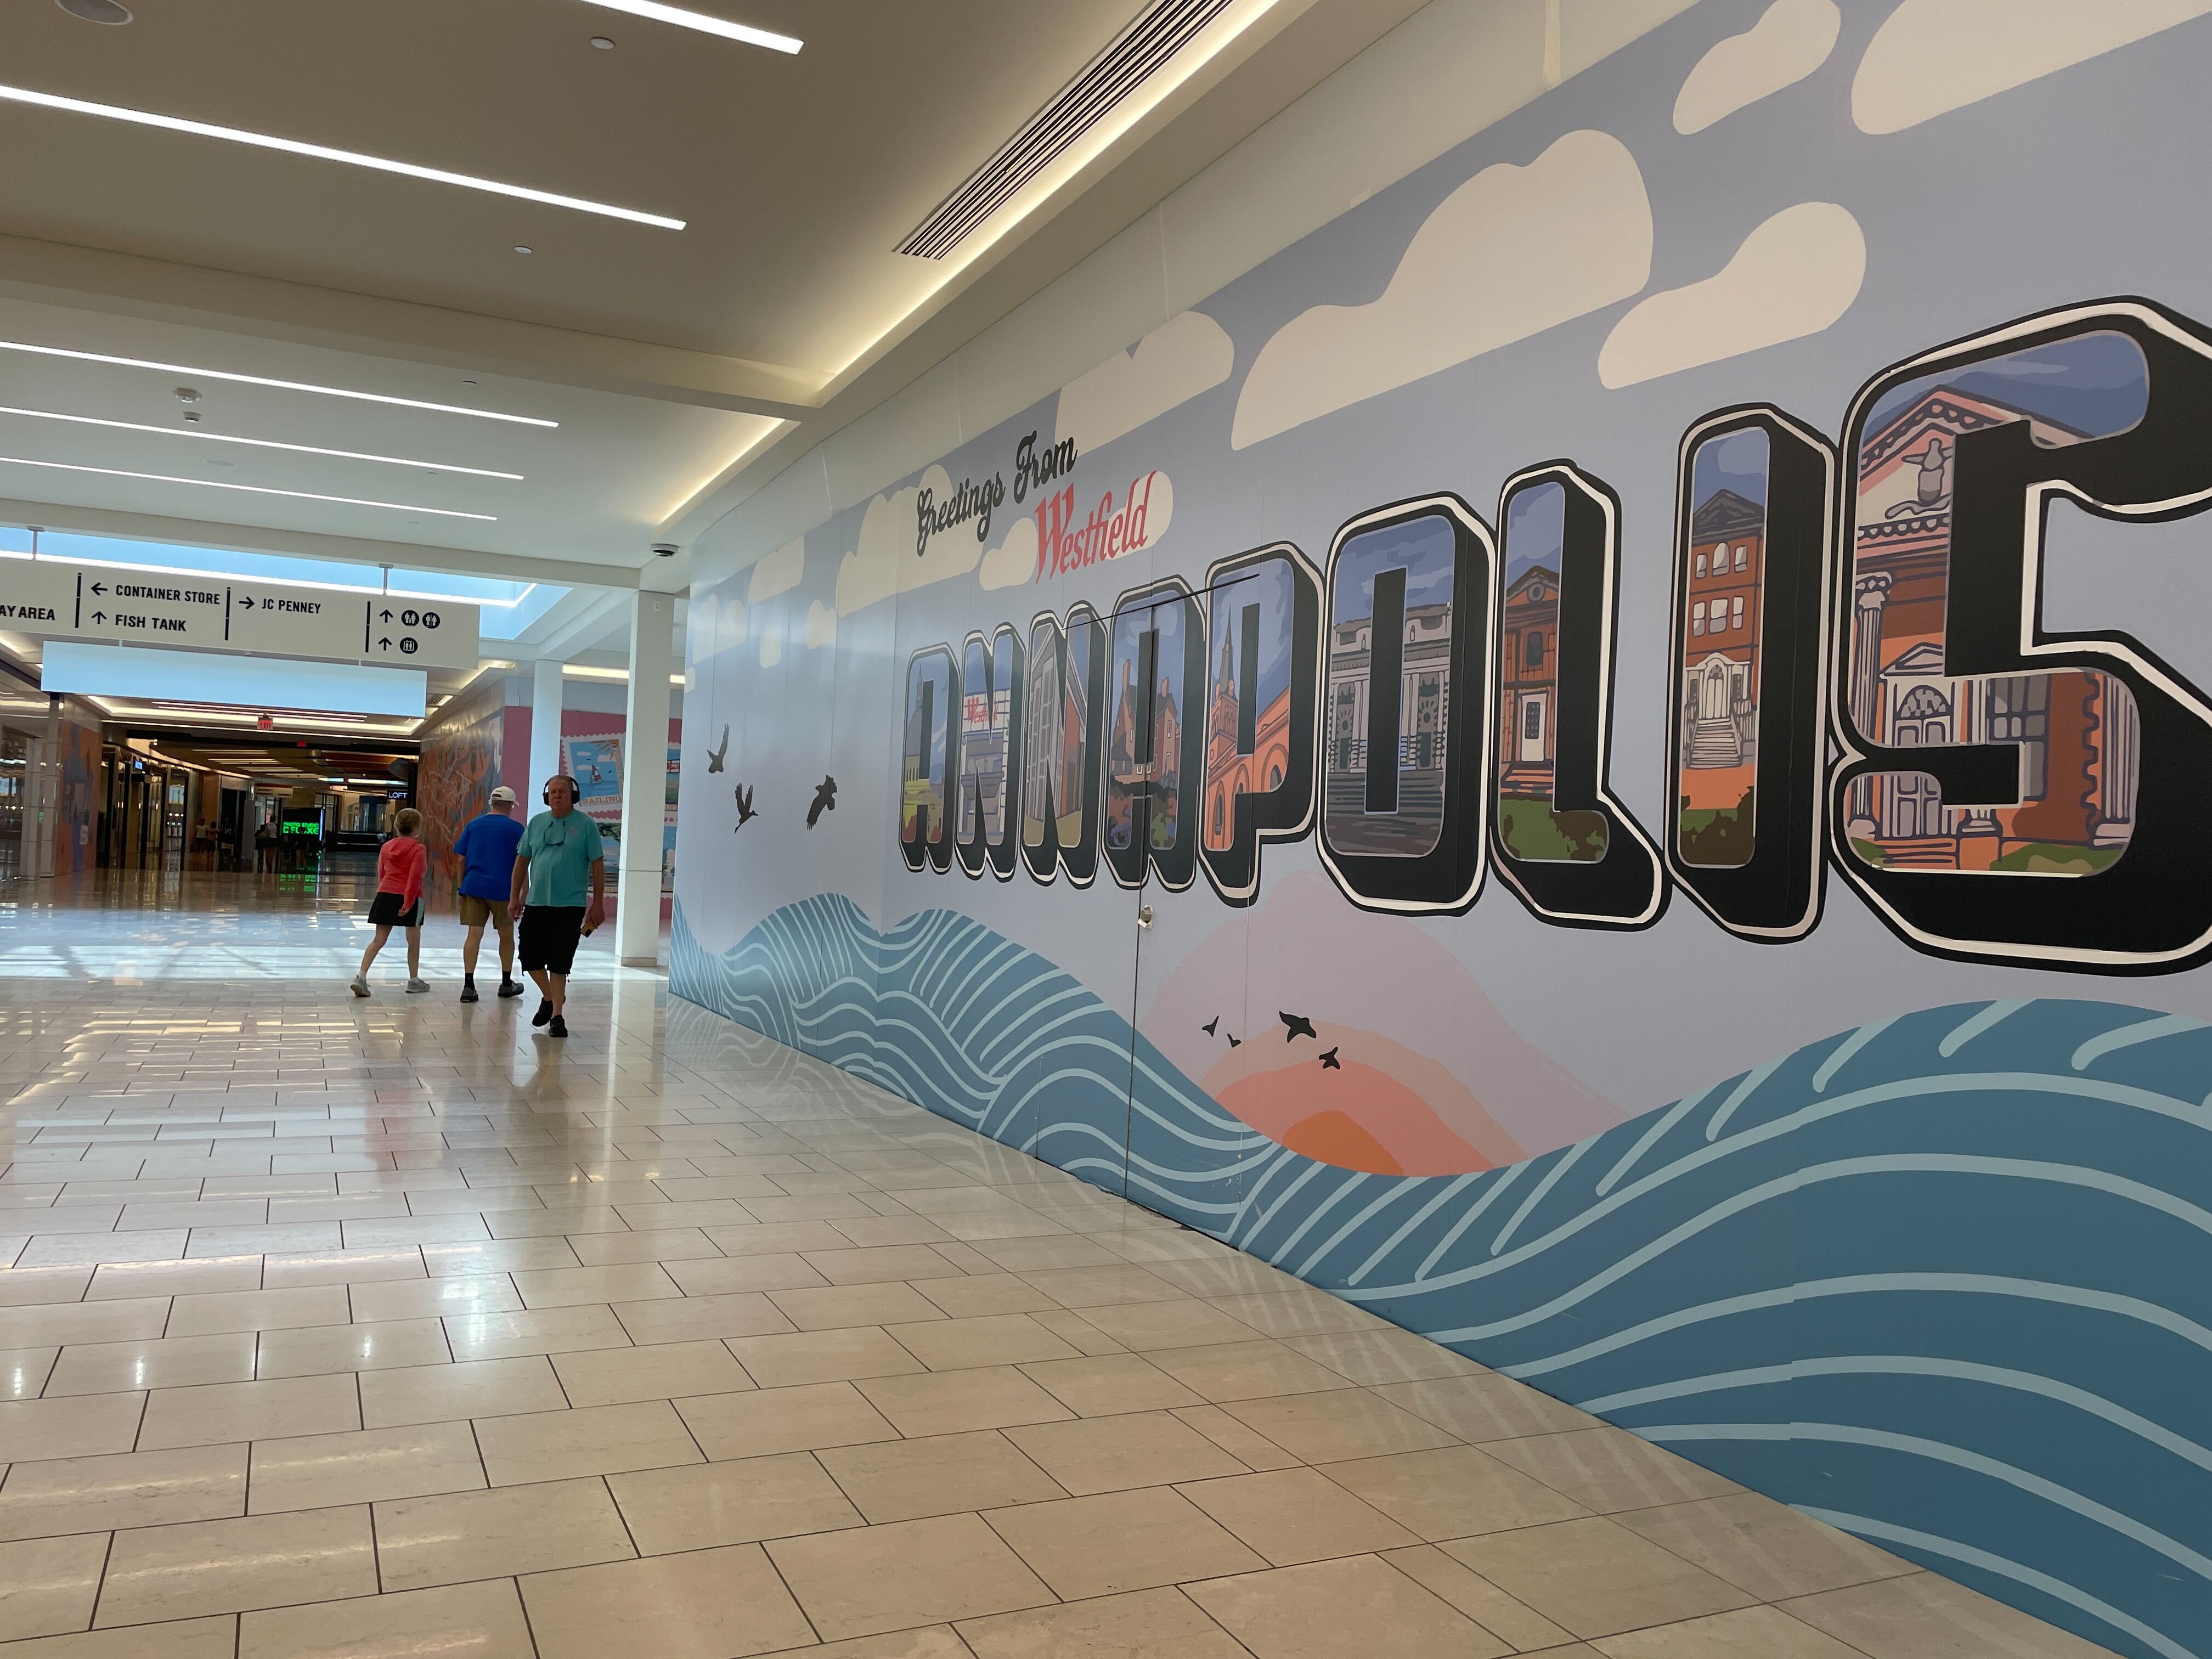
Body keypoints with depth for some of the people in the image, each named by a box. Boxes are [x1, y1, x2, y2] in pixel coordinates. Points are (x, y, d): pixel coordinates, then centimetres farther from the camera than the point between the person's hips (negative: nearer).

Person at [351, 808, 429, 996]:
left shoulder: (386, 847, 11)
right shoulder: (419, 849, -6)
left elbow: (381, 874, 17)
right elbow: (415, 876, -16)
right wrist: (408, 903, -17)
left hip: (385, 895, 5)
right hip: (409, 897, -5)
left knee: (378, 940, 5)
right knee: (414, 940, 12)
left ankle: (362, 976, -11)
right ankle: (414, 980, 21)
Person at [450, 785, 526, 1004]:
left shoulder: (473, 825, 9)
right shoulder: (515, 829, -1)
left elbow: (461, 859, 8)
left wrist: (462, 885, 15)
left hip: (473, 887, 2)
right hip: (502, 889, -2)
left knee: (474, 935, 2)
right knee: (506, 935, 13)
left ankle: (468, 986, -5)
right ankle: (506, 983, 24)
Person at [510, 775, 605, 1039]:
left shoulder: (585, 825, -3)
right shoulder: (536, 823, 8)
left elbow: (598, 865, -3)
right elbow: (522, 861, 14)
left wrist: (598, 903, -6)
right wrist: (514, 896, 11)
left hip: (569, 906, -4)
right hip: (536, 904, 4)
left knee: (559, 964, -2)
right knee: (530, 959, 6)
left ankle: (557, 1016, 8)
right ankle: (550, 997, 32)